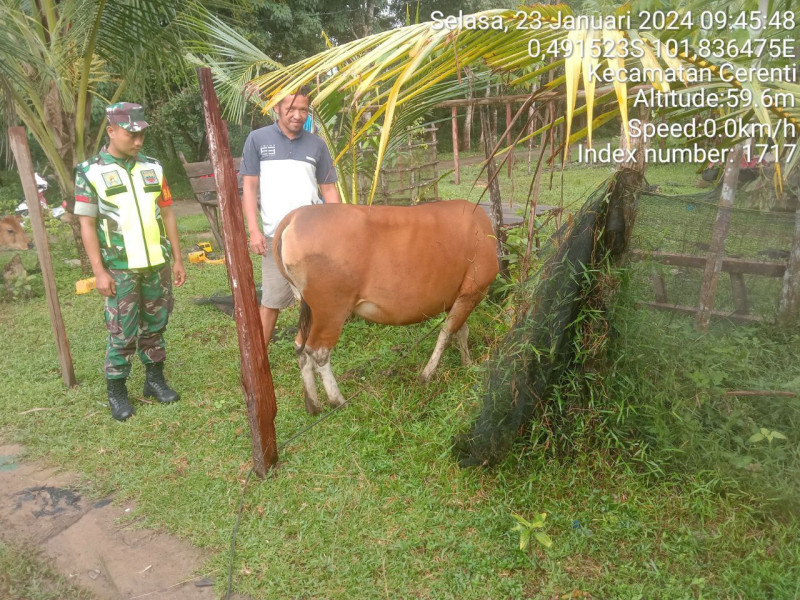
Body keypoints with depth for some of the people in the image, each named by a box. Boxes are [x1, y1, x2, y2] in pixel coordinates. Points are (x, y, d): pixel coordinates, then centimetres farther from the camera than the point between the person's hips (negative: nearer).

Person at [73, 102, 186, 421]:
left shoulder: (152, 167, 8)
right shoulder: (90, 172, -2)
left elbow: (167, 214, 11)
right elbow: (87, 224, -3)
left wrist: (177, 259, 9)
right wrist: (99, 271, -8)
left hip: (157, 263, 3)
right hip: (120, 268, -3)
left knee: (155, 325, 12)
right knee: (122, 332, 2)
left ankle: (155, 379, 27)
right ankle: (116, 391, 18)